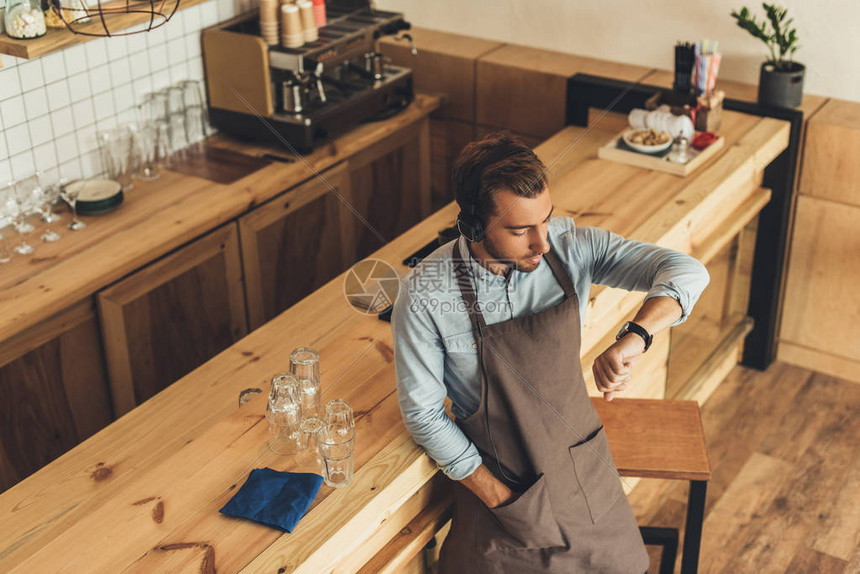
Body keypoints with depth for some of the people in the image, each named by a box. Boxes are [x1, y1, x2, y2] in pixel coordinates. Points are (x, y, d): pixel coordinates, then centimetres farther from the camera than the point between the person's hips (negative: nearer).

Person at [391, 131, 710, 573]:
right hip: (497, 480, -3)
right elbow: (422, 413, -13)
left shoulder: (569, 246, -15)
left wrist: (634, 337, -41)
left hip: (582, 466, 3)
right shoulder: (425, 296, -22)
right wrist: (502, 500, -13)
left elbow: (687, 272, -21)